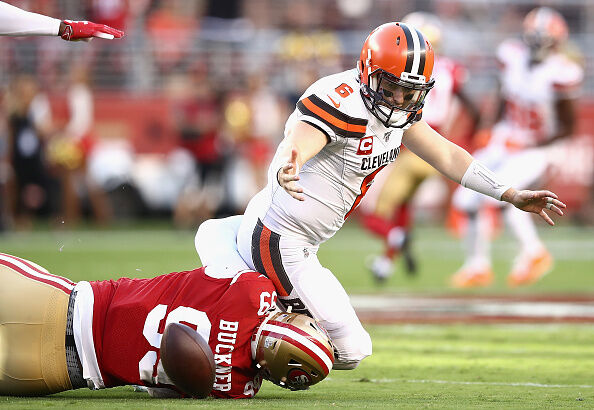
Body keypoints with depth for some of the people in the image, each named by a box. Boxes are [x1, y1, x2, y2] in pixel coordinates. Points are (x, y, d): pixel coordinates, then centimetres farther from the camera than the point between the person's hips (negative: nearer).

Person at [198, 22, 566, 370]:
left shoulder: (398, 110, 4)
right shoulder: (341, 101, -24)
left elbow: (445, 154, 14)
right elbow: (294, 147, -40)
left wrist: (510, 195, 10)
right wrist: (285, 174, -64)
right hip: (277, 240, -10)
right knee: (350, 348, -10)